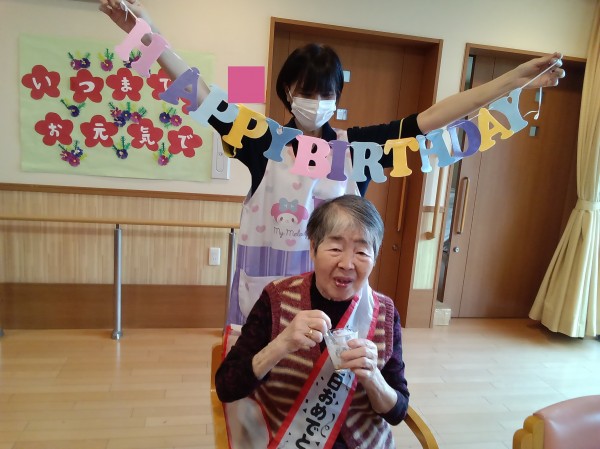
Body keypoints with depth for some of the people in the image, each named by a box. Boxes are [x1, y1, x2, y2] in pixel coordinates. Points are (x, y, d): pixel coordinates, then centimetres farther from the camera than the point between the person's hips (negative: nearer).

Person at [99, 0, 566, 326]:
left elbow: (431, 118, -2)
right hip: (265, 286, -1)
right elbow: (203, 95, -7)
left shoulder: (357, 145, 0)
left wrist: (515, 80, -3)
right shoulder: (264, 142, -3)